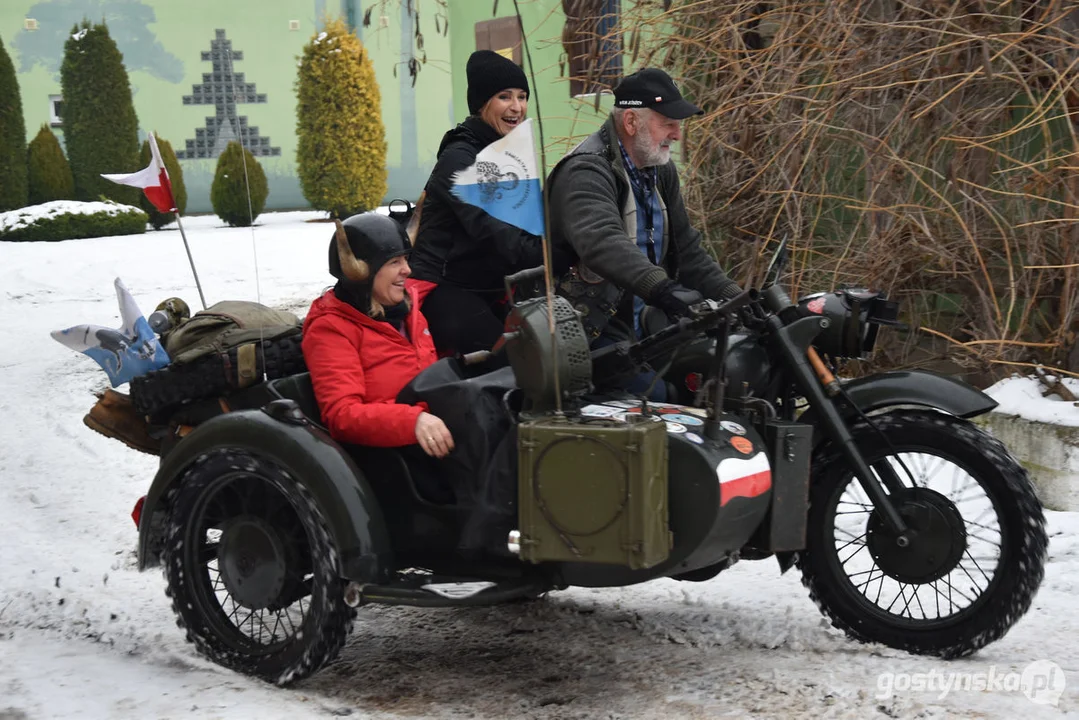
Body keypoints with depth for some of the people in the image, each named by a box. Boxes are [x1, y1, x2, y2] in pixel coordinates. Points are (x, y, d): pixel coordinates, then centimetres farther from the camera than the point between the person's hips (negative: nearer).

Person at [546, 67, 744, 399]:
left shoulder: (660, 170, 15)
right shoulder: (586, 172, -17)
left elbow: (686, 249, 18)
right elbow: (602, 242, -37)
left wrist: (735, 299, 4)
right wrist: (661, 288, -50)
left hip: (643, 328, 9)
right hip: (595, 334, -9)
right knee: (656, 397, -26)